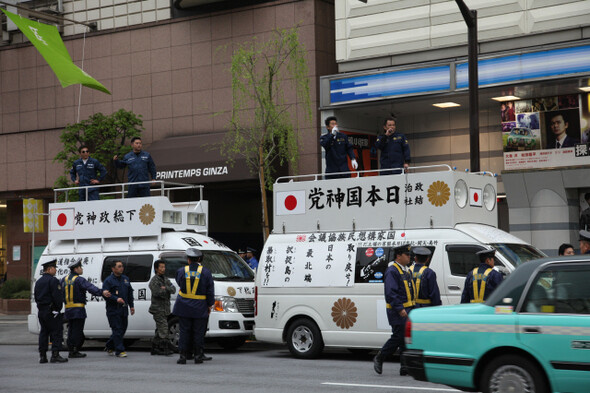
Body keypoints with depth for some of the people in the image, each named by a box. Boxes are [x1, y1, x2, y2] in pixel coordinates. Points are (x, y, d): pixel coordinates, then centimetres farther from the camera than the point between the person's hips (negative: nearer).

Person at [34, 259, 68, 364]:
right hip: (51, 311, -8)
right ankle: (55, 355, -10)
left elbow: (36, 297, 19)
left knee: (44, 333, 11)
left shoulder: (38, 281, 17)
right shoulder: (53, 280, -12)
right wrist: (58, 308, -7)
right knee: (56, 332, -5)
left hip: (41, 311, 9)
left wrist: (41, 307, 18)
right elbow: (57, 297, -18)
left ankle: (42, 356, 10)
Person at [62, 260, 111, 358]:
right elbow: (91, 288, -28)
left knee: (71, 330, 13)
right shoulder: (79, 280, -12)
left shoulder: (64, 280, 12)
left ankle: (71, 351, 15)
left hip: (68, 309, 7)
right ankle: (74, 351, -4)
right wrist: (101, 292, -39)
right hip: (78, 310, -7)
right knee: (77, 330, -4)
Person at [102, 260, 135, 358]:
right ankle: (119, 351, -7)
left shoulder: (126, 279, 16)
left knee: (122, 329, 11)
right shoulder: (108, 280, -5)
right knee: (117, 330, -9)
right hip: (113, 310, -7)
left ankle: (109, 347, 28)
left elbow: (130, 293, 22)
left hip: (123, 309, 7)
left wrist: (131, 306, 17)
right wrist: (116, 299, -25)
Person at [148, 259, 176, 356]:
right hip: (158, 309, -8)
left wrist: (165, 288, -16)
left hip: (165, 309, 8)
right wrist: (167, 291, -8)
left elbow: (173, 289, 2)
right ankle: (166, 348, -15)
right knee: (163, 329, -14)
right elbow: (157, 292, -23)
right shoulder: (154, 280, -9)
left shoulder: (165, 279, 16)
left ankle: (155, 349, 18)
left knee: (159, 330, 12)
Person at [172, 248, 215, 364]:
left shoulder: (181, 271, -2)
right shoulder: (205, 272, -2)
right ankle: (198, 356, 10)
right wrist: (210, 305, 7)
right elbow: (210, 291, 0)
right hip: (200, 308, 0)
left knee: (184, 331, 5)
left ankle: (183, 356, 3)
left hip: (184, 307, 1)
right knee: (199, 332, 7)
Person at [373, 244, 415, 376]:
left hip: (407, 310, 9)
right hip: (397, 311, -9)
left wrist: (412, 308, 18)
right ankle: (379, 359, 9)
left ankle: (405, 367, 7)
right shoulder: (392, 271, -12)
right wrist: (400, 309, -24)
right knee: (398, 338, -8)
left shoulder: (406, 270, 18)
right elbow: (391, 292, -20)